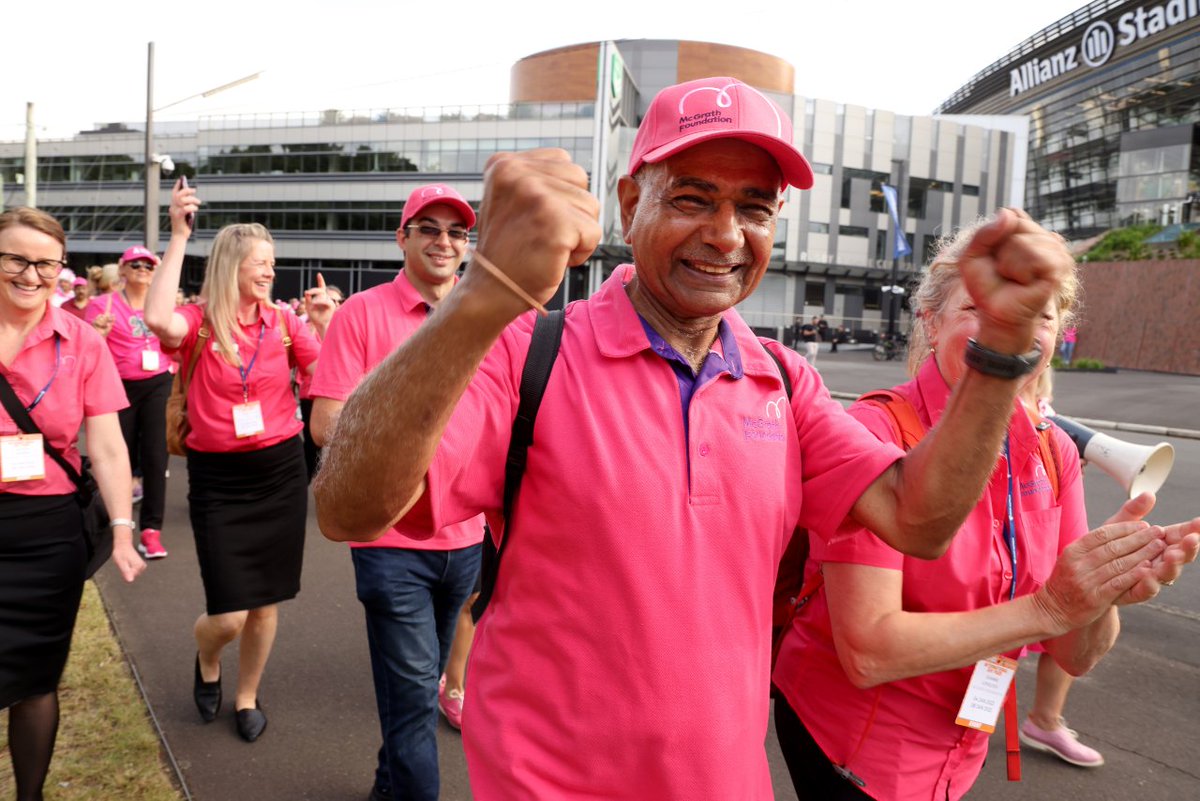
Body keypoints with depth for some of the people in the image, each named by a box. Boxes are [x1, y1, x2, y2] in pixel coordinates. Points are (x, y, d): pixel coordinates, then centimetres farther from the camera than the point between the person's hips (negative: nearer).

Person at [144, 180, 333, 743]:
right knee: (229, 615, -3)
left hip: (280, 470, 3)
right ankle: (206, 658, 35)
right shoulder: (198, 322, -6)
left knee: (265, 602, 12)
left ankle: (247, 696, 37)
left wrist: (323, 327, -15)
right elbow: (158, 320, -30)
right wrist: (179, 235, -25)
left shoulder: (281, 321, 2)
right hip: (217, 477, -3)